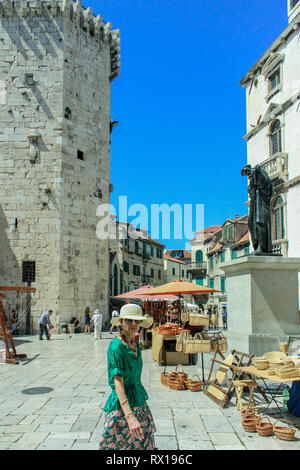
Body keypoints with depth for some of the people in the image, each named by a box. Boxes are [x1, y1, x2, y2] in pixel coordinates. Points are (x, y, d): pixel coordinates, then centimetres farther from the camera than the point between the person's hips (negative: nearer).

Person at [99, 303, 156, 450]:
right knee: (122, 445, 2)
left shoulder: (136, 344, 5)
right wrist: (130, 416, -33)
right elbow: (118, 382, -25)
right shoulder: (116, 346, -19)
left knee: (143, 443, 13)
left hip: (140, 403, 7)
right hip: (122, 406, -7)